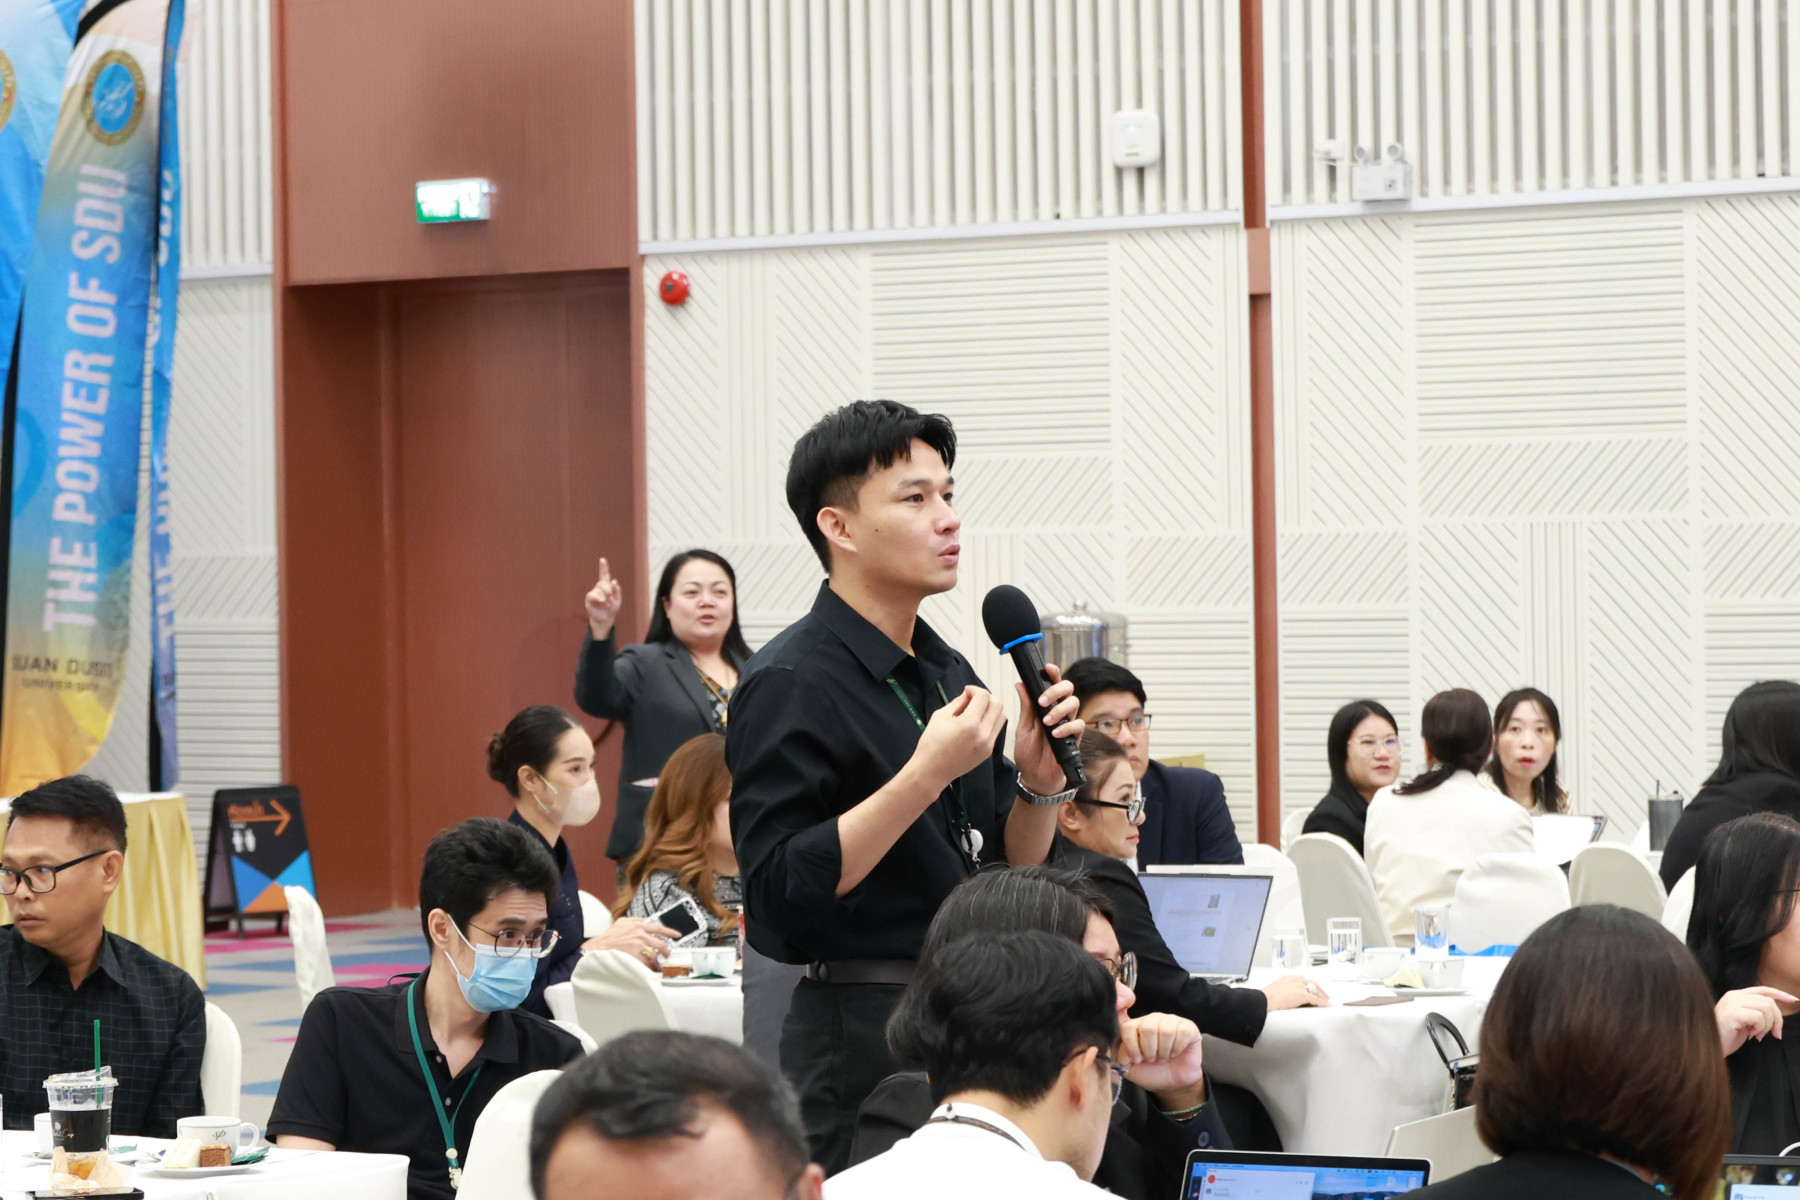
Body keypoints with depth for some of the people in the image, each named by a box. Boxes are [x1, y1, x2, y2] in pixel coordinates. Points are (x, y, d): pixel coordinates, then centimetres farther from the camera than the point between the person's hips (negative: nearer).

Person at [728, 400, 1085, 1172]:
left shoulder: (946, 673, 13)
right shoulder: (792, 683, -12)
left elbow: (1012, 873, 15)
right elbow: (782, 890, -21)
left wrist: (1040, 780, -4)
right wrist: (927, 775, -24)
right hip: (863, 1040, -8)